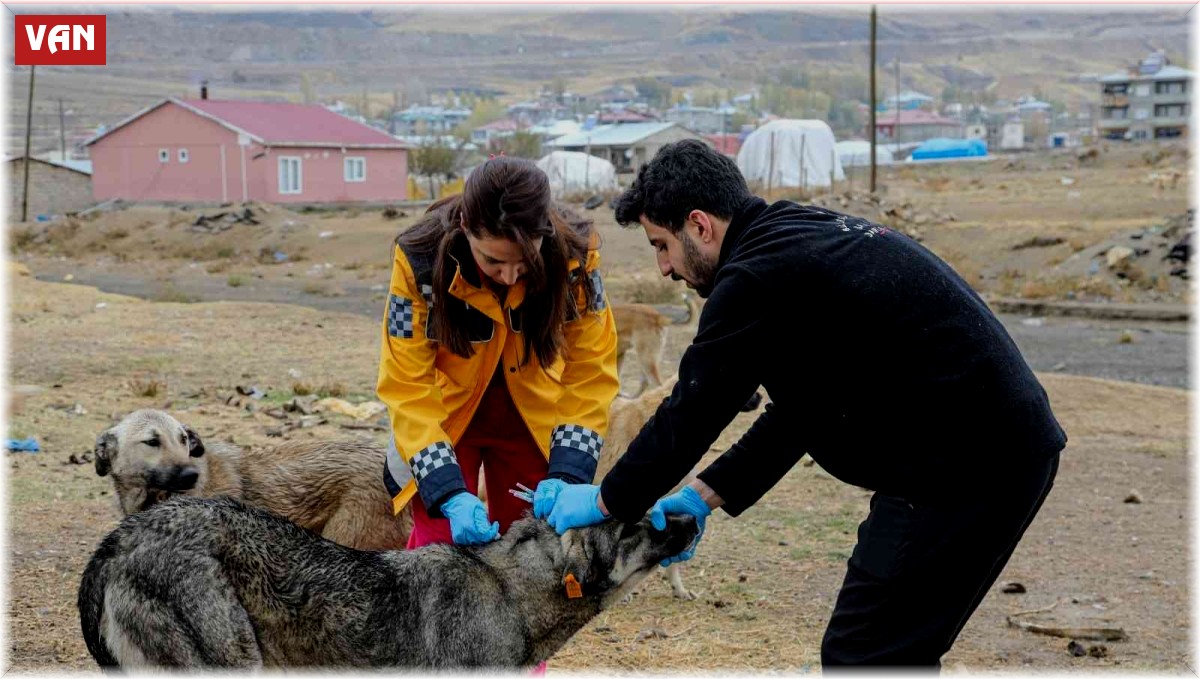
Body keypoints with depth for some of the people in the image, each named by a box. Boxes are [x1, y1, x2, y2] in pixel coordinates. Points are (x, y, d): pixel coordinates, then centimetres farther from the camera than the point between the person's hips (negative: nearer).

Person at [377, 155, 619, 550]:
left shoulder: (574, 256, -25)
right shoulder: (421, 261, -28)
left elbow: (590, 375, -16)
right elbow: (408, 388, -24)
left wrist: (567, 476, -28)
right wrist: (450, 495, -34)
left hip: (532, 423, 1)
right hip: (446, 420, -1)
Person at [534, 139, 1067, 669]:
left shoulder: (758, 276, -15)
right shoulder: (808, 236, 17)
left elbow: (690, 413, -10)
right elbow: (801, 408, 21)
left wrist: (606, 502, 5)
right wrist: (703, 496, 18)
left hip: (963, 468, -10)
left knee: (861, 659, -3)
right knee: (894, 655, 19)